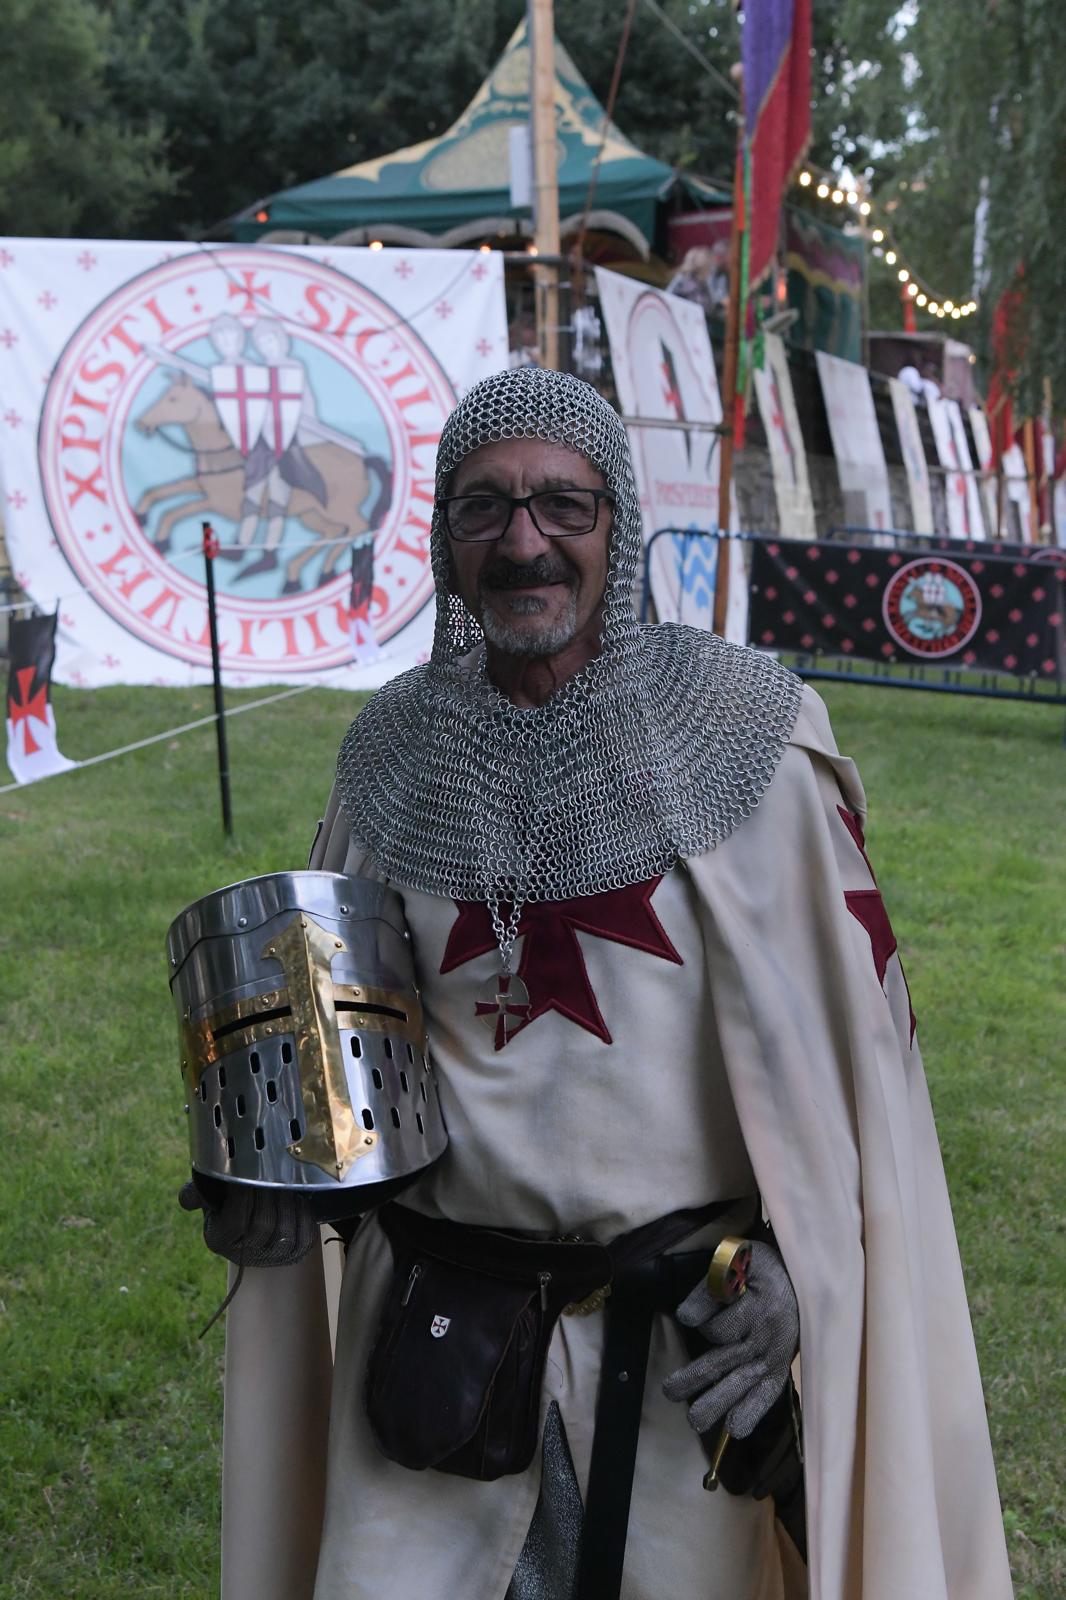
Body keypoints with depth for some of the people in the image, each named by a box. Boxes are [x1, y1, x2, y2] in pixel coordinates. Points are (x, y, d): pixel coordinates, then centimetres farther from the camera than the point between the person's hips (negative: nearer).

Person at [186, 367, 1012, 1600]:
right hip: (436, 1323, 2)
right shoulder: (394, 750, 0)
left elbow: (842, 1031, -7)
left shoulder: (740, 733, -10)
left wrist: (794, 1268, -13)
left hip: (684, 1332, -2)